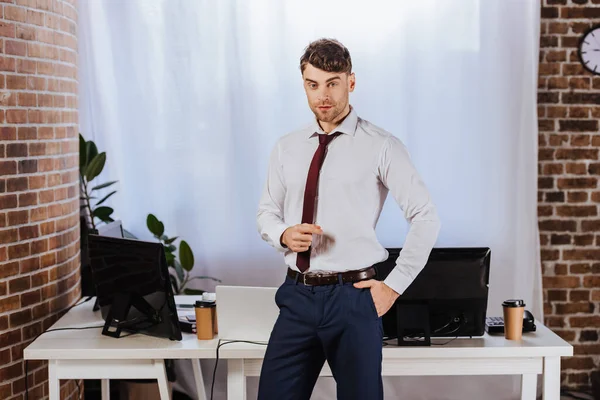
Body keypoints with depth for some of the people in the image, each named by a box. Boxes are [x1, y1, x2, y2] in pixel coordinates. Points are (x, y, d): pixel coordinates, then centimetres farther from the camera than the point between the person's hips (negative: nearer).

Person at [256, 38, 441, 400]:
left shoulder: (380, 146, -6)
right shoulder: (287, 148, 8)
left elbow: (426, 217, -6)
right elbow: (267, 212, 16)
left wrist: (394, 286, -6)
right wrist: (284, 234, -7)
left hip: (352, 296, -4)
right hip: (297, 295, 4)